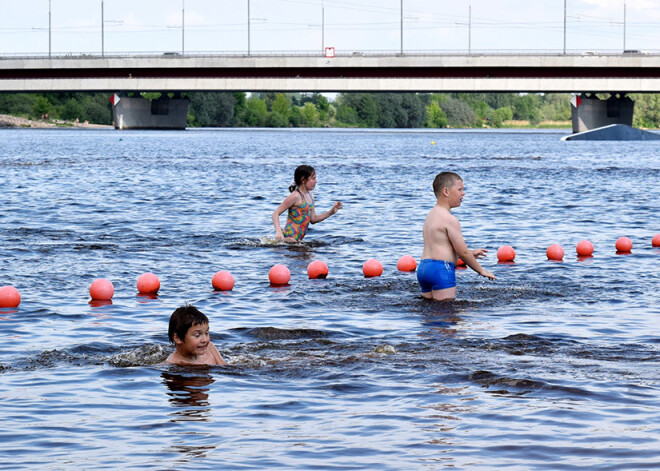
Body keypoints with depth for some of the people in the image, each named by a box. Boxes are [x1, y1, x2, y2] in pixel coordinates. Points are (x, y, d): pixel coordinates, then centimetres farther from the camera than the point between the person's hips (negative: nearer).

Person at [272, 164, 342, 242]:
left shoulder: (310, 196, 12)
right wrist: (278, 232, -28)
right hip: (289, 237, -9)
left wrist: (331, 212, 9)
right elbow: (276, 213, -14)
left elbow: (313, 219, 19)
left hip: (297, 239, 9)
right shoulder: (295, 196, -13)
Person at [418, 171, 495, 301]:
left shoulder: (431, 215, 20)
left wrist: (471, 253, 33)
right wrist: (481, 270, 2)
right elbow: (462, 252, -10)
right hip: (441, 270, -10)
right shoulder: (450, 220, -10)